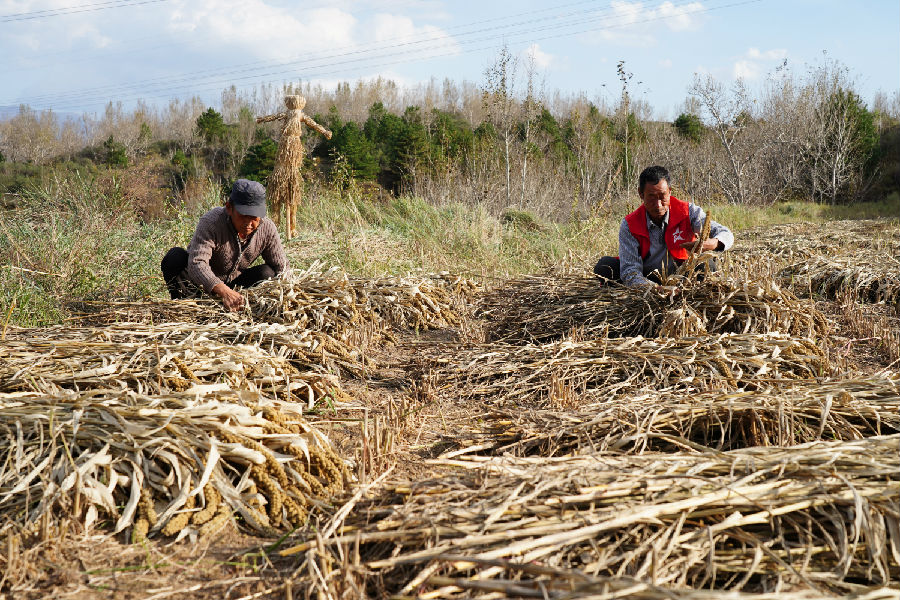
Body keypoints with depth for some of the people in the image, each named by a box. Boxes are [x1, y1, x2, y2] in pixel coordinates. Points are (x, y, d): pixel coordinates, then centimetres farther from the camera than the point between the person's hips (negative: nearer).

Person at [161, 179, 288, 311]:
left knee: (267, 274, -23)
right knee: (175, 257, -30)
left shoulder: (267, 228, -13)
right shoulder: (211, 222, -29)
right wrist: (224, 291, -60)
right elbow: (197, 264, -43)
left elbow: (281, 267, -4)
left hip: (234, 284, 3)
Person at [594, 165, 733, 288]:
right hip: (645, 282, 0)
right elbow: (630, 273, -23)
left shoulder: (688, 212, -11)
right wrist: (657, 289, -45)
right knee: (605, 265, -21)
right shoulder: (629, 226, -14)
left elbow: (727, 236, -16)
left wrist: (709, 244, -43)